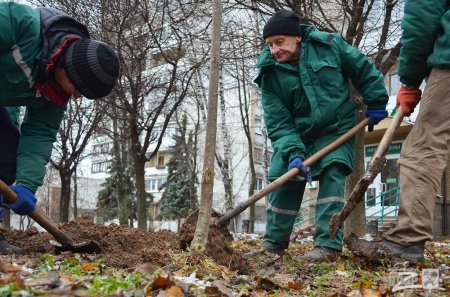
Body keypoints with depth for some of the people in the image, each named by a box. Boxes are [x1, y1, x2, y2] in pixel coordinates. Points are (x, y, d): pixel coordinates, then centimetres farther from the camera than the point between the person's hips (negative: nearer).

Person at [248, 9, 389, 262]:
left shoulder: (328, 44, -14)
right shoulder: (270, 74, -13)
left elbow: (364, 69, 1)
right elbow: (278, 122, -16)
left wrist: (375, 103, 2)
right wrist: (293, 153, -31)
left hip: (337, 130, -2)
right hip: (296, 135, 2)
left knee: (332, 175, -20)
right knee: (283, 182, -1)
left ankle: (329, 245, -20)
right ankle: (273, 245, 13)